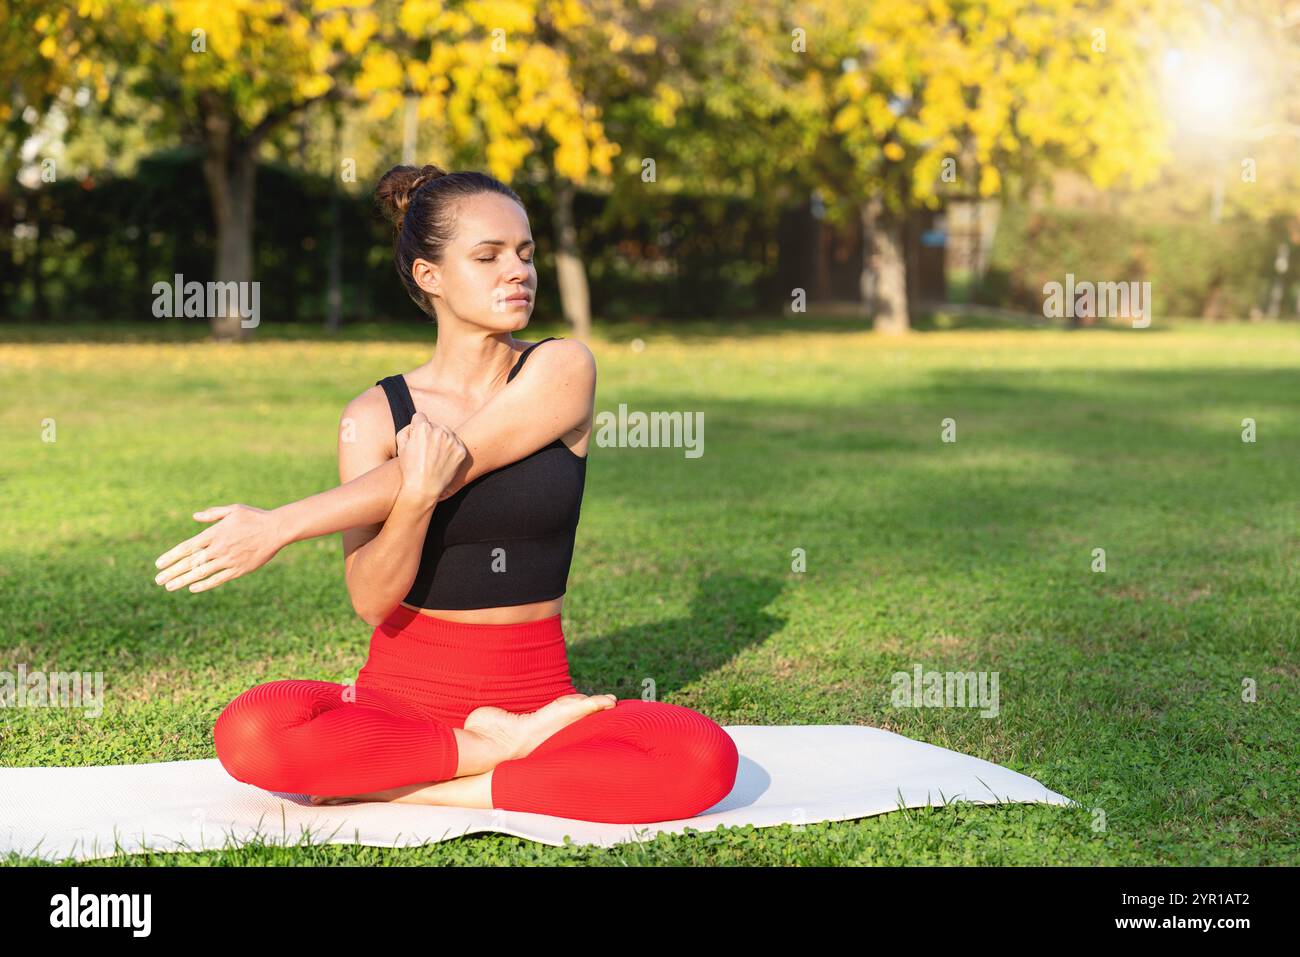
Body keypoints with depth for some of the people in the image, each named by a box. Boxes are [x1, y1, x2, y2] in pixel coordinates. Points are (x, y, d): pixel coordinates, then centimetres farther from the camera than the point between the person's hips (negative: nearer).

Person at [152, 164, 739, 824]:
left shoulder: (562, 371, -1)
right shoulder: (374, 416, 1)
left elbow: (455, 465, -13)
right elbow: (370, 601, -7)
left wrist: (279, 524, -15)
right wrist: (416, 496, -26)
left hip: (535, 688, 0)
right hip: (403, 688, 0)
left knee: (706, 758, -28)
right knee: (249, 732, -30)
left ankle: (399, 788, -18)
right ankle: (501, 747, -10)